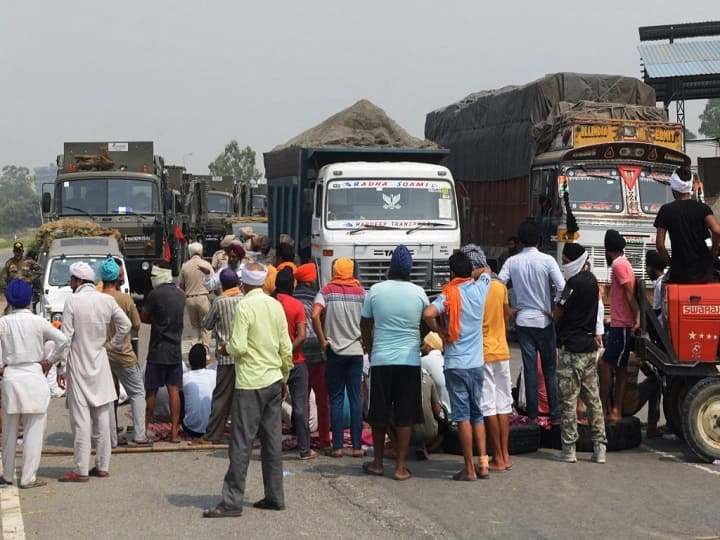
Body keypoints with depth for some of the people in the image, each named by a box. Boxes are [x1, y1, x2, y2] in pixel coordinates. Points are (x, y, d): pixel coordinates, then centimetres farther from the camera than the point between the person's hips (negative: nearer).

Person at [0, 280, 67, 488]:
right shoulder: (37, 322, -6)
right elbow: (62, 340, -11)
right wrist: (50, 360, 2)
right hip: (34, 376, -2)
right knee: (33, 430, 4)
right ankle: (28, 477, 4)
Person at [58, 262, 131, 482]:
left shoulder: (73, 301, -12)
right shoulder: (107, 300, 1)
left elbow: (65, 337, -12)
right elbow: (126, 324, 4)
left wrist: (61, 368, -7)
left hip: (78, 367, -5)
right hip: (100, 366, 5)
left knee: (81, 420, -4)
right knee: (102, 418, 10)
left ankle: (81, 470, -4)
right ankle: (102, 466, 15)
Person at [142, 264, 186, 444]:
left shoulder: (155, 294, -11)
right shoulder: (180, 294, 8)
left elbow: (143, 318, -3)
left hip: (158, 350, -5)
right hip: (176, 350, 5)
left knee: (151, 390, 5)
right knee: (174, 390, 4)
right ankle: (175, 431, 2)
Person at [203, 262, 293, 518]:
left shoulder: (244, 307, -12)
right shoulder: (276, 306, 7)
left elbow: (239, 347, -19)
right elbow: (286, 348, 10)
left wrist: (227, 347, 3)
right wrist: (284, 378, 20)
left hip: (250, 384, -7)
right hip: (274, 381, 7)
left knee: (241, 444, -5)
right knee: (272, 442, 11)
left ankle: (232, 501, -4)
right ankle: (275, 497, 15)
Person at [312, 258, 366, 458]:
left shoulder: (326, 291, -2)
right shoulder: (360, 292, 3)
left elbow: (315, 316, -16)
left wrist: (322, 340, -8)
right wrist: (365, 340, 8)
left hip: (335, 351, -1)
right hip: (356, 351, 1)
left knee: (336, 399, 4)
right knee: (355, 398, 5)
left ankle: (338, 446, 2)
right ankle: (357, 446, 5)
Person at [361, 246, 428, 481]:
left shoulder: (376, 290, -3)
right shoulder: (419, 293, -3)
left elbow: (365, 324, 7)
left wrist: (369, 348, 24)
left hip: (380, 359, 0)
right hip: (409, 360, 0)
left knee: (379, 415, 12)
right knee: (405, 416, 5)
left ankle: (377, 463, 21)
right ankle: (400, 467, 5)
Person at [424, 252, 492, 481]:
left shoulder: (449, 295, -10)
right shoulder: (479, 289, 3)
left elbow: (428, 314, -26)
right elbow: (486, 271, 26)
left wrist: (440, 331, -11)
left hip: (456, 365, -4)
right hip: (477, 363, 4)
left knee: (463, 416, -1)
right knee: (477, 414, 15)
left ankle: (469, 469, 0)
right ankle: (483, 463, 11)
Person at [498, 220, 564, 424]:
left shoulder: (512, 262, -1)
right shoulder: (546, 260, -9)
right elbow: (562, 288, -17)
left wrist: (508, 310, 5)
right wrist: (554, 311, -4)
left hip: (523, 321, 2)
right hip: (544, 320, -2)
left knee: (530, 369, 6)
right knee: (550, 369, 7)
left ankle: (532, 414, 7)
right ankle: (555, 413, 8)